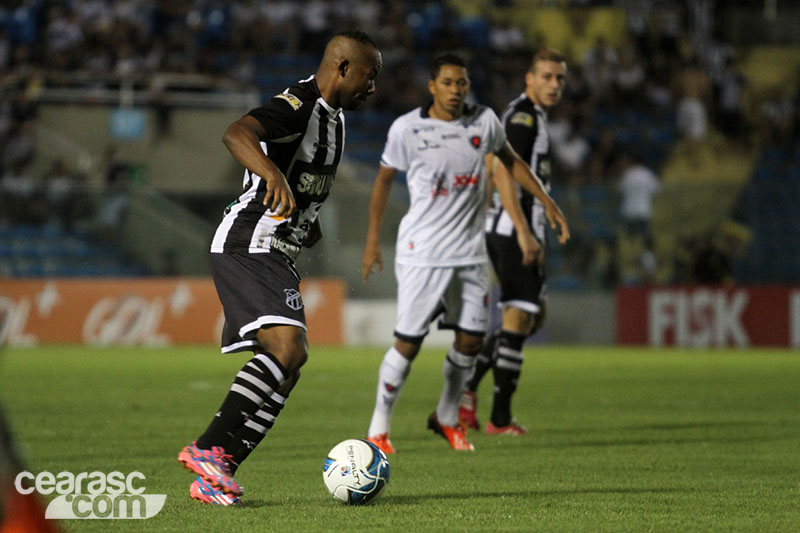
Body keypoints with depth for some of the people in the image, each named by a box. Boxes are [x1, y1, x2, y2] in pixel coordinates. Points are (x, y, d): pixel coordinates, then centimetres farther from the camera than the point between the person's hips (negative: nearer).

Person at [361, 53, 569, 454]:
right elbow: (384, 179, 5)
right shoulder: (407, 129, -7)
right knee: (408, 342, -7)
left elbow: (510, 161, 19)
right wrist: (373, 240, 5)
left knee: (471, 339, 4)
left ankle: (447, 418, 26)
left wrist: (547, 202, 14)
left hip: (470, 252, 4)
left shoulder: (484, 122, 2)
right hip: (422, 252, -4)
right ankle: (379, 426, 9)